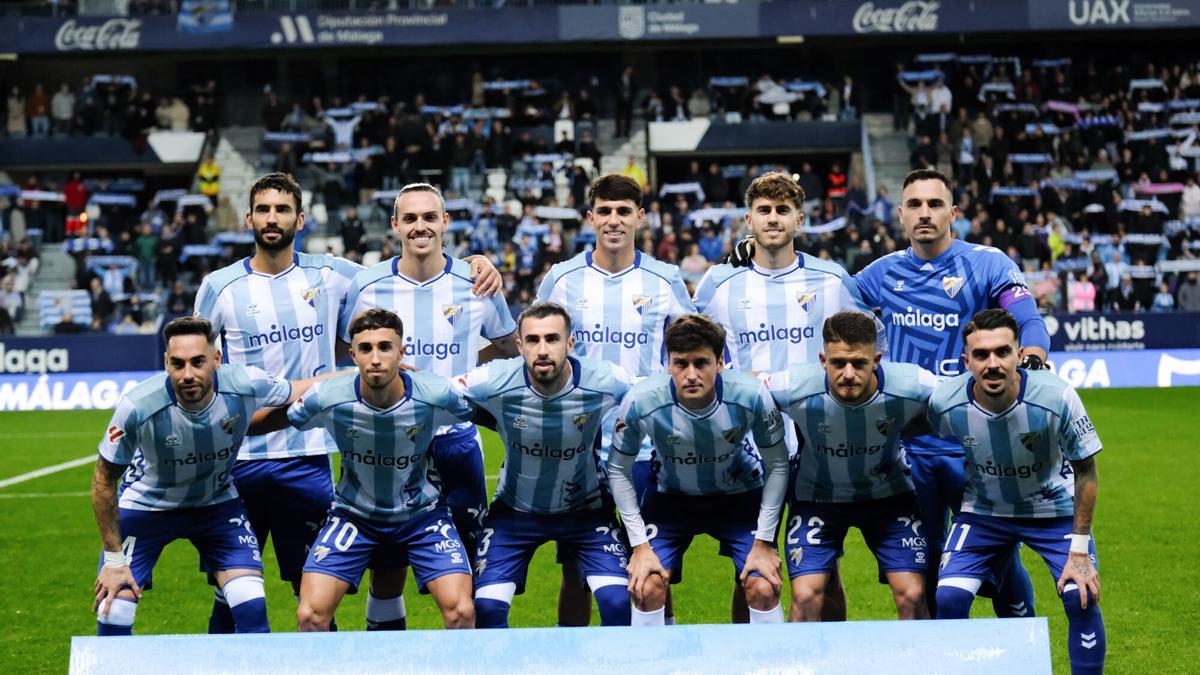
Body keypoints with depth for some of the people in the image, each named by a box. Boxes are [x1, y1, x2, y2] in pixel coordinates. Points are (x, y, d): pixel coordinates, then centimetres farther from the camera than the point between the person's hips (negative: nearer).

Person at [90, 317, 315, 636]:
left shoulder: (245, 386, -28)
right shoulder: (138, 407, -32)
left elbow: (304, 390, -5)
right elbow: (104, 481, -16)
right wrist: (113, 559, -13)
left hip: (217, 502, 2)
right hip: (145, 505, -2)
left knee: (252, 610, -12)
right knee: (113, 617, -8)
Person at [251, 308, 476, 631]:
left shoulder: (437, 395, -23)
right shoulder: (328, 398, -23)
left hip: (422, 513, 0)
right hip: (353, 515, 0)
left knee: (461, 613, -15)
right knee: (311, 615, -12)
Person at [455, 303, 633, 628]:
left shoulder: (607, 383, -23)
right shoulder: (493, 384, -24)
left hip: (585, 508, 0)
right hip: (515, 510, 0)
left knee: (617, 601, -15)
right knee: (487, 607, -11)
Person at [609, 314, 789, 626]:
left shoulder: (752, 395, -29)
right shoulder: (640, 401, -29)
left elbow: (777, 465, -12)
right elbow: (619, 470, -11)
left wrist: (764, 542, -12)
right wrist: (639, 545, -12)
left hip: (741, 494, 0)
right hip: (671, 496, 0)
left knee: (763, 589, -12)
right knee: (646, 587, -14)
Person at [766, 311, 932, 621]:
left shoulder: (911, 386, -28)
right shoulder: (795, 389, -30)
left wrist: (895, 431, -10)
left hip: (888, 493, 1)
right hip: (816, 496, -1)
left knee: (912, 597, -8)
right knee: (805, 598, -13)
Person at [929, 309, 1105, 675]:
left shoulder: (1057, 397, -29)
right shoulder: (944, 403, -24)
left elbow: (1085, 470, -15)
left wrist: (1079, 551, -15)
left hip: (1054, 508, -1)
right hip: (983, 510, 1)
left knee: (1081, 597, -17)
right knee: (948, 598, -15)